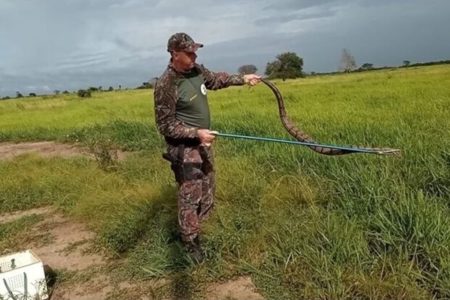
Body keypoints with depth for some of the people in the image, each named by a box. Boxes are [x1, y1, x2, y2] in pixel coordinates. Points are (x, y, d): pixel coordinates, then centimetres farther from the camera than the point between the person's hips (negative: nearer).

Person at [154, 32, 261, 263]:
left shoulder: (196, 70, -2)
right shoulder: (166, 85, -24)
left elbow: (215, 79, 21)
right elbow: (165, 126, -18)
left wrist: (242, 79, 19)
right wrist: (196, 133, -26)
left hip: (203, 144, 8)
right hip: (185, 149, -8)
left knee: (207, 194, 20)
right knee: (190, 198, 0)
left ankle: (192, 230, 39)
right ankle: (190, 243, 18)